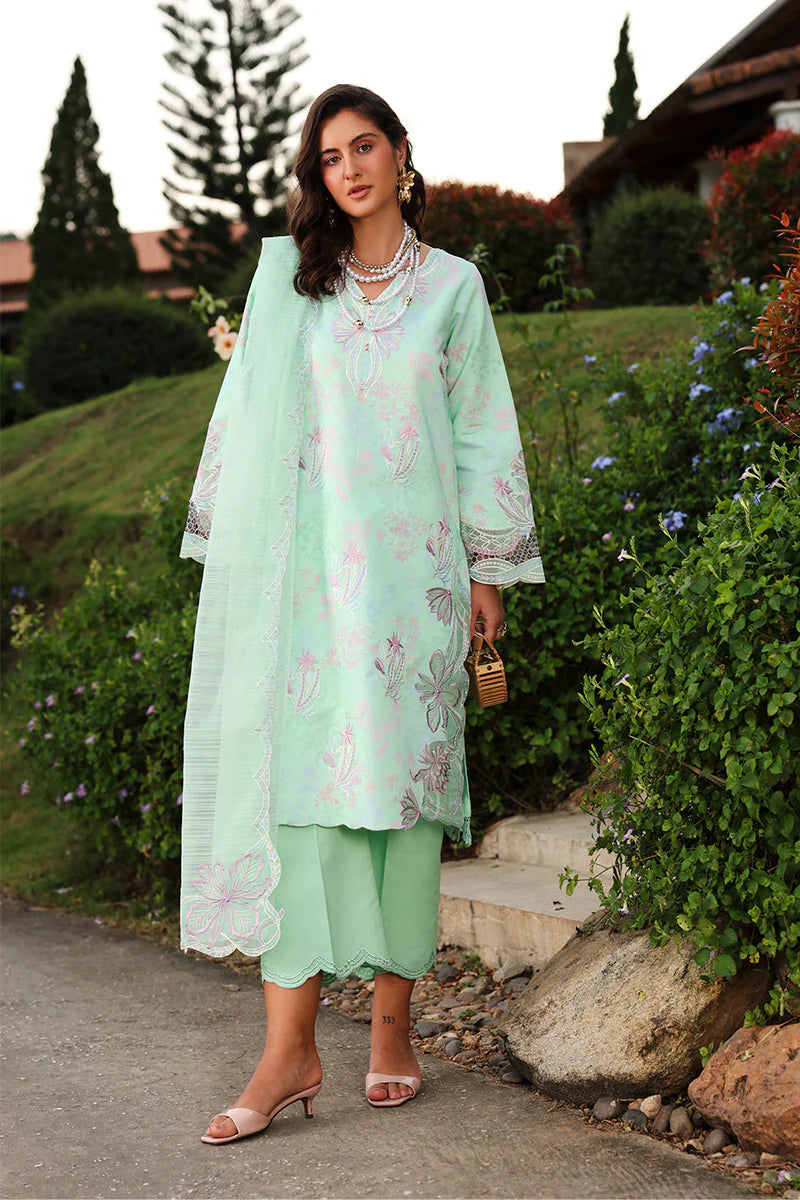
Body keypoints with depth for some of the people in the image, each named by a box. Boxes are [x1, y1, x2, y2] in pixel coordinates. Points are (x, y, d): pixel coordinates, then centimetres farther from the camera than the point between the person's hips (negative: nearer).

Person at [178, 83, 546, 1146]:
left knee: (399, 780, 0)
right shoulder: (284, 273, 11)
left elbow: (482, 431, 10)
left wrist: (488, 566, 5)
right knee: (294, 776, -8)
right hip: (304, 566, 0)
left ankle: (393, 1028, 11)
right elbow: (245, 412, 13)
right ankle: (291, 1047, -9)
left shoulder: (453, 287, 10)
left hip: (411, 567, 0)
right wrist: (235, 548, 8)